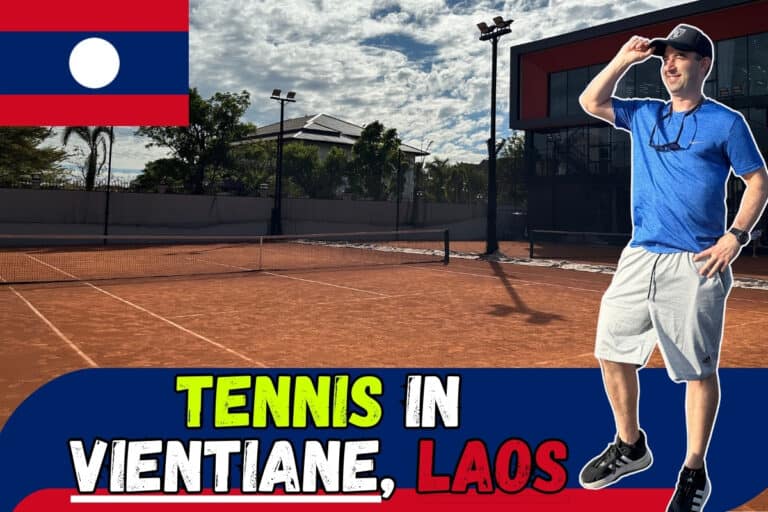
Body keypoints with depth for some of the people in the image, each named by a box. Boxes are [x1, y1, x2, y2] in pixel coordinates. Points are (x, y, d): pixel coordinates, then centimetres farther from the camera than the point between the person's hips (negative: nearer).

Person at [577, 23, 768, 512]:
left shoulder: (727, 121, 0)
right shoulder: (644, 114, 14)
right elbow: (591, 102, 17)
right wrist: (625, 58, 8)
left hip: (695, 265, -5)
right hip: (639, 259, 5)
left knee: (699, 371, 2)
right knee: (612, 352, 8)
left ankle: (695, 471, 16)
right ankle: (630, 446, 27)